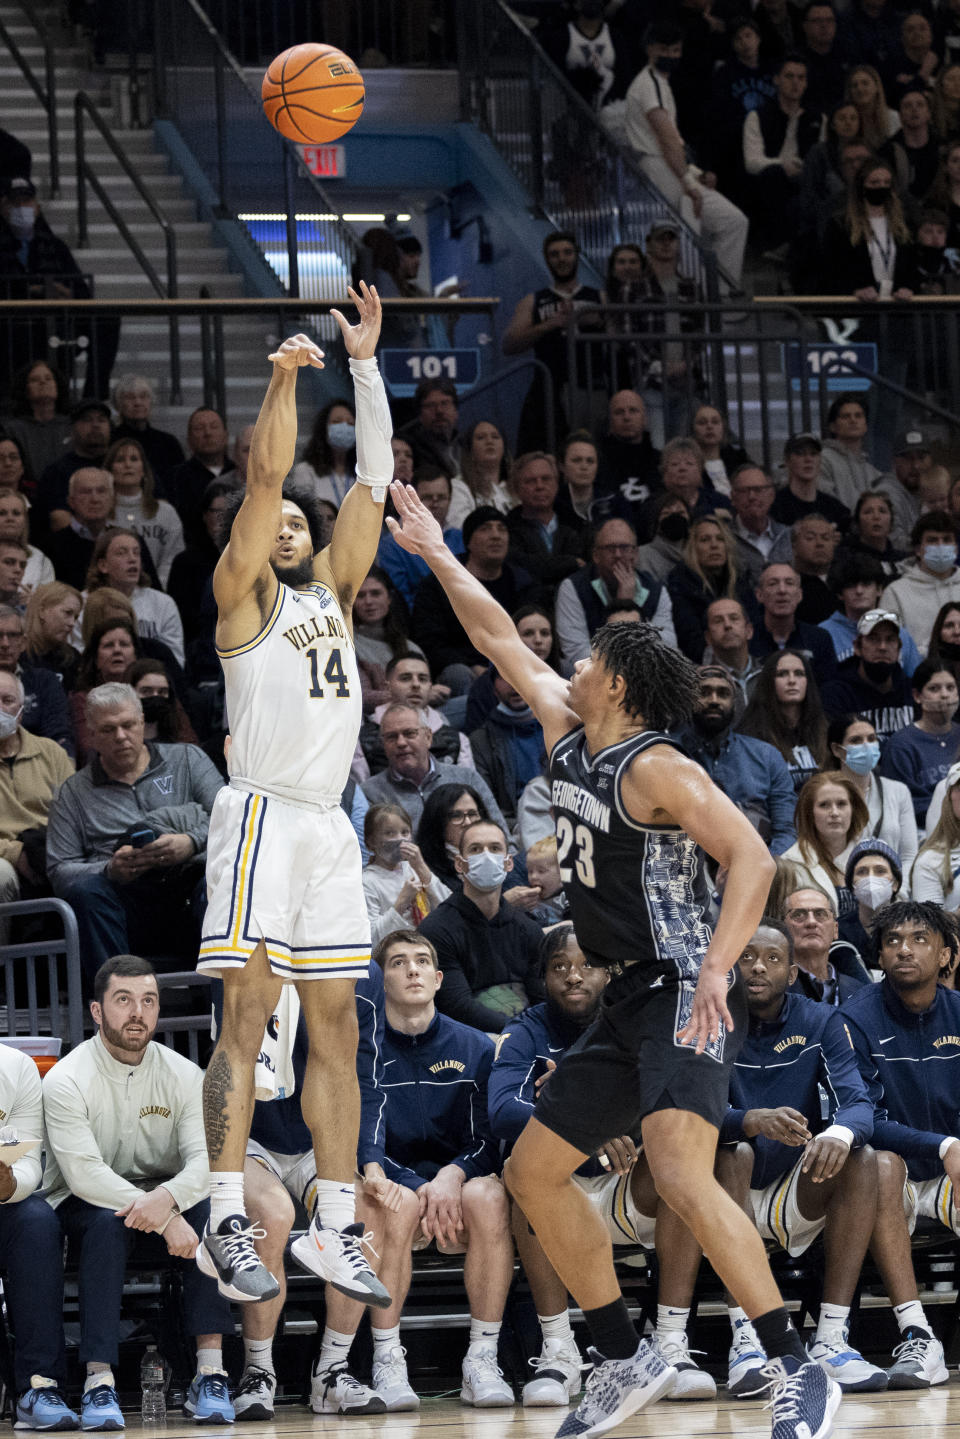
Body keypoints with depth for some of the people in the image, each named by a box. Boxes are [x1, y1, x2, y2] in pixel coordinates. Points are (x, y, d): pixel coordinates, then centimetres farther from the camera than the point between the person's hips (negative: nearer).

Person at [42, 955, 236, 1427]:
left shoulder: (184, 1075, -1)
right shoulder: (67, 1080, -13)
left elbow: (205, 1159, -13)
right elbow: (85, 1175, -24)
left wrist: (167, 1198, -37)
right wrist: (167, 1221, -33)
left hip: (164, 1203, 3)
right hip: (82, 1207, -3)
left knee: (208, 1208, -29)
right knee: (108, 1221, -37)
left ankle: (210, 1372, -33)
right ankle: (99, 1382, -42)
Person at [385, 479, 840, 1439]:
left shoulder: (655, 768, -13)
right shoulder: (568, 739, 12)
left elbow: (752, 858, -22)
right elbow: (502, 641, 22)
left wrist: (716, 969, -32)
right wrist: (434, 553, 27)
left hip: (683, 996, -10)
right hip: (627, 1003, 10)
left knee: (680, 1177, -27)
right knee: (533, 1171, 12)